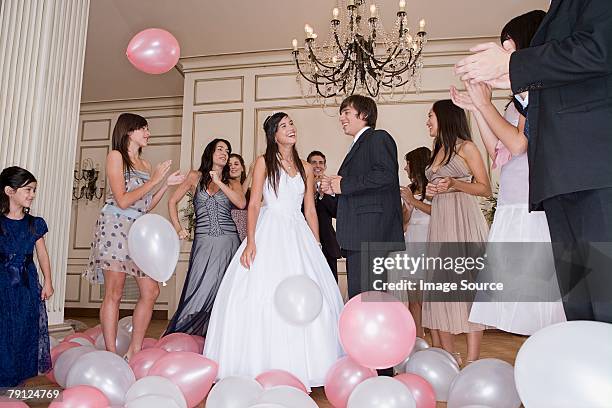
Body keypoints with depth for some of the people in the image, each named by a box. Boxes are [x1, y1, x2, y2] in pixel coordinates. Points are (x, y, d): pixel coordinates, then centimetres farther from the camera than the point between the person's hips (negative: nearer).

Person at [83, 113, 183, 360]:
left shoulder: (145, 165, 18)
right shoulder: (115, 156, -1)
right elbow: (123, 200, -10)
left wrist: (166, 184, 11)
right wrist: (154, 180, -7)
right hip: (116, 226, -7)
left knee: (151, 291, 0)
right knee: (114, 293, -4)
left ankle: (134, 352, 10)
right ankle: (111, 356, 4)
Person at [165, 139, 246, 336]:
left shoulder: (233, 183, 14)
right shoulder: (195, 177, 12)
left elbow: (241, 203, -7)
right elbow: (172, 202, 14)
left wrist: (219, 182, -5)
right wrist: (178, 228, 4)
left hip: (228, 241, 2)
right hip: (203, 242, -1)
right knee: (200, 291, -7)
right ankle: (177, 335, 8)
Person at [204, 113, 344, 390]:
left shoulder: (306, 169, 15)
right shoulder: (264, 162, 5)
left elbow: (310, 211, 14)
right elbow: (254, 204, -2)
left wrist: (317, 247, 8)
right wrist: (250, 241, -14)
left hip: (299, 236, 4)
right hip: (269, 234, -3)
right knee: (263, 297, -8)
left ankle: (299, 369, 9)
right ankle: (262, 368, 4)